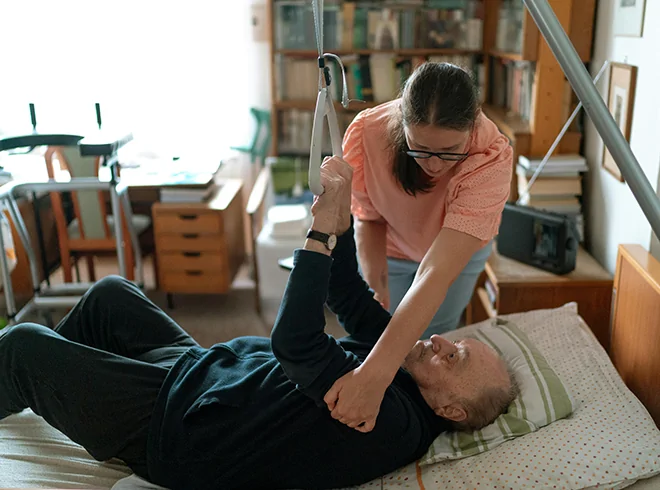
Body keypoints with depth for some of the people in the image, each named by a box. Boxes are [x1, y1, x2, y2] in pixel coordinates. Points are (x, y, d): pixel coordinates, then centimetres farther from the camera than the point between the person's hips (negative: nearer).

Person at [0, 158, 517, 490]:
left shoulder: (390, 425, -31)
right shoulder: (397, 352, -3)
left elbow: (296, 345, -39)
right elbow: (352, 298, 3)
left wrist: (323, 231, -39)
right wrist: (339, 220, -11)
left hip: (165, 423, -8)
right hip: (198, 369, 8)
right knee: (110, 293, 18)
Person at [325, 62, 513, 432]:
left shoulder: (493, 156, -43)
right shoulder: (366, 132, -37)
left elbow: (437, 273, -51)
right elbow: (368, 219, -18)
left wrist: (375, 374, -60)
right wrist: (376, 288, -37)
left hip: (460, 248, -1)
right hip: (392, 247, 1)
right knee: (384, 331, 0)